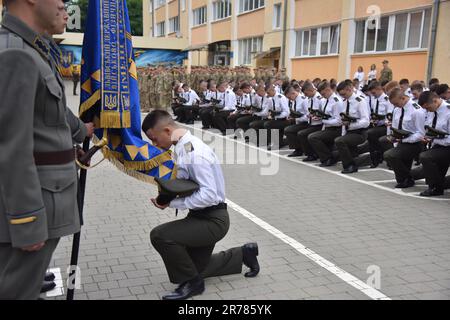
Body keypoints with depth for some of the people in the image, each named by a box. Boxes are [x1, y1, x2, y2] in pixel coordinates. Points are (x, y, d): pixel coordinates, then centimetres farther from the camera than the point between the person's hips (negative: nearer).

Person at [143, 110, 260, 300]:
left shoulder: (194, 152, -25)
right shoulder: (183, 147, 2)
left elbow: (209, 194, -30)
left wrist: (172, 203, -27)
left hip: (213, 220, -9)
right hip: (202, 217, 9)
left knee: (160, 235, -23)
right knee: (196, 268, 22)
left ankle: (192, 282, -3)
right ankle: (243, 254, 36)